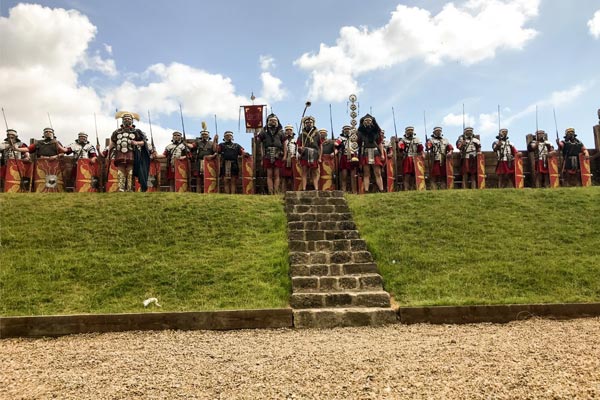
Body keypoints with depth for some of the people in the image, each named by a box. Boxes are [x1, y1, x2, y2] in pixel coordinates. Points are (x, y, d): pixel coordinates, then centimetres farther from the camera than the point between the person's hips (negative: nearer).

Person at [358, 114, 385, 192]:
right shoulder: (360, 132, 7)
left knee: (378, 173, -2)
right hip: (365, 155, -1)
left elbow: (380, 143, 8)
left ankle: (381, 190, -4)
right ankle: (366, 191, -3)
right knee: (366, 174, 0)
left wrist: (382, 154, 1)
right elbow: (358, 144, 3)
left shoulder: (376, 131, 9)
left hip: (375, 154, 1)